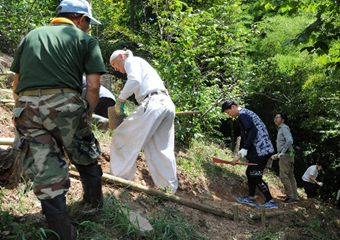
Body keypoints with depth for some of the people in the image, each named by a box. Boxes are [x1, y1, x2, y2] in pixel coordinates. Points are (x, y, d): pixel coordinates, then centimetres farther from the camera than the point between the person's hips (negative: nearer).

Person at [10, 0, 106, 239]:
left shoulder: (30, 36, 22)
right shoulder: (85, 39, 10)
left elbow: (16, 83, 19)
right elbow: (93, 86, 0)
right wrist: (86, 118, 10)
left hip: (27, 109, 3)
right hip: (65, 103, -3)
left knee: (46, 175, 7)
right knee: (86, 158, 22)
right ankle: (95, 205, 40)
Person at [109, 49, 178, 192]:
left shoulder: (131, 61, 8)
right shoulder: (141, 64, 35)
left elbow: (134, 81, -14)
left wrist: (120, 100, -7)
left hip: (153, 102, -9)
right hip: (167, 104, 9)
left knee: (124, 137, 0)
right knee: (160, 149, 8)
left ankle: (120, 176, 4)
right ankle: (170, 188, 7)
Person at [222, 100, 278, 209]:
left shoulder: (242, 115, -10)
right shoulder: (247, 113, 20)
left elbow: (253, 131, -21)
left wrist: (245, 148, -18)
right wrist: (245, 150, 20)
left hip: (261, 150, -10)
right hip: (261, 149, 10)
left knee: (256, 176, -5)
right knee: (250, 173, 17)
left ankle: (271, 202, 1)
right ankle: (251, 198, 26)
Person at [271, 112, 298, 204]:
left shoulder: (284, 128, -8)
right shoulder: (280, 129, 22)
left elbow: (289, 140, -23)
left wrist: (282, 152, -22)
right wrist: (277, 155, 21)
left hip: (286, 155, -10)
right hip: (288, 155, 10)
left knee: (284, 176, -10)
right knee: (290, 176, 7)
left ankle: (290, 196, -8)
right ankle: (294, 197, 8)